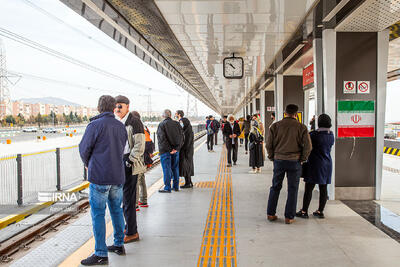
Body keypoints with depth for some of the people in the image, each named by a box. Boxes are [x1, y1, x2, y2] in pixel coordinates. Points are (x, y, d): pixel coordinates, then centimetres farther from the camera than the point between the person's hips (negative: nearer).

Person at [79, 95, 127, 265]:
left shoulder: (95, 125, -11)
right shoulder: (121, 126, 9)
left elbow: (84, 149, -6)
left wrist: (87, 164, 16)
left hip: (99, 176, -6)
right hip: (118, 175, 7)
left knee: (98, 214, 1)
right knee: (116, 210, 18)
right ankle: (119, 245, 29)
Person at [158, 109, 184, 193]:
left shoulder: (161, 125, -8)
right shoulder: (177, 124, 6)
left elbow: (162, 138, -17)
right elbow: (182, 136, -1)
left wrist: (169, 149, -14)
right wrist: (177, 148, -6)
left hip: (165, 150, -5)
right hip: (176, 150, 5)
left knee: (166, 169, 0)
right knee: (175, 168, 14)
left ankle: (167, 188, 3)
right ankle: (176, 186, 20)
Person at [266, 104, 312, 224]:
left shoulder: (275, 126, 0)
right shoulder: (301, 127, -3)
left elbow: (269, 144, 0)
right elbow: (308, 146, -6)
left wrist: (272, 157, 10)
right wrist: (302, 159, 5)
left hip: (278, 160, 2)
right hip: (294, 161, -2)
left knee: (275, 187, 14)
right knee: (292, 190, 7)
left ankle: (270, 214, 17)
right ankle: (289, 217, 10)